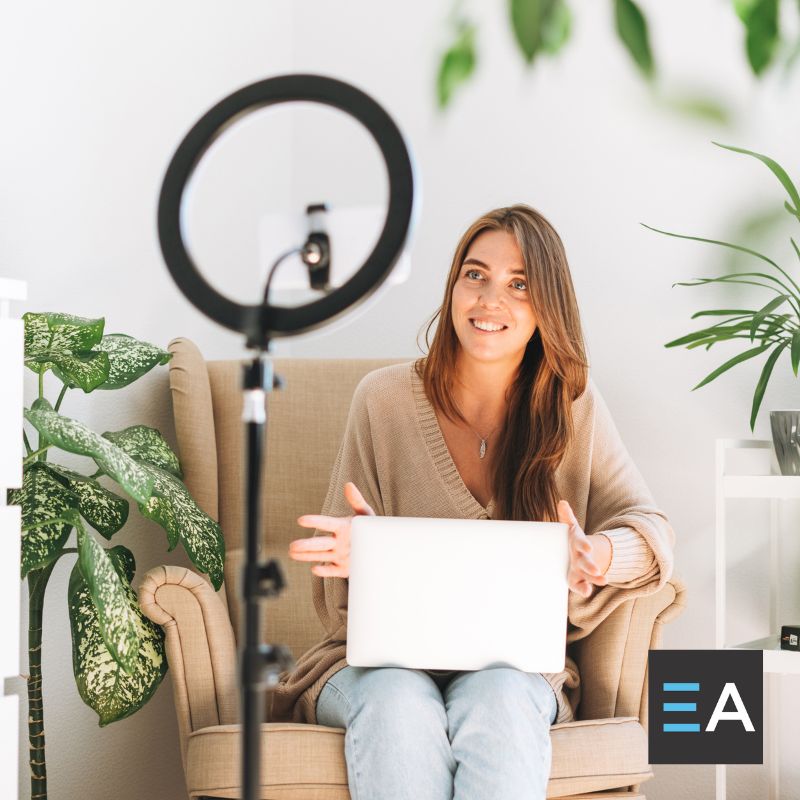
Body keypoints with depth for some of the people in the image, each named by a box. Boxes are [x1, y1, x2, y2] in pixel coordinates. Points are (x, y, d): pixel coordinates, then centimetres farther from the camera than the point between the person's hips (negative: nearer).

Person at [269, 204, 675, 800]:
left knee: (497, 700, -35)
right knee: (400, 703, -35)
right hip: (386, 661, 0)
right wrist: (359, 550, -23)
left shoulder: (572, 405, 5)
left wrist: (598, 556, -24)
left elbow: (649, 527, 0)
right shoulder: (385, 399, 1)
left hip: (515, 666, 0)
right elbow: (342, 573, 3)